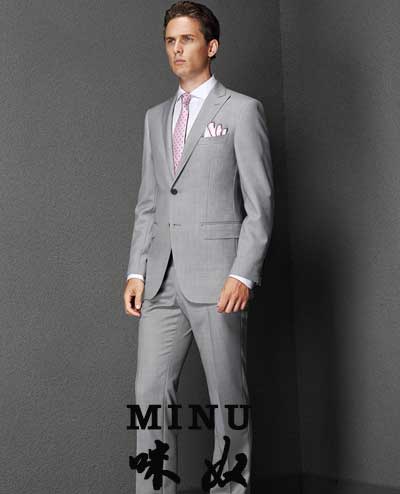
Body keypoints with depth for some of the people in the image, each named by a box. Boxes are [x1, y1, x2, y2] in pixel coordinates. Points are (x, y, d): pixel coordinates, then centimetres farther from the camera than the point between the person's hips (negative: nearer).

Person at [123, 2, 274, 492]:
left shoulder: (242, 110, 1)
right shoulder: (156, 117, 18)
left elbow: (259, 202, -4)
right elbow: (147, 204, 17)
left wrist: (243, 274, -13)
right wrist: (136, 271, 7)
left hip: (217, 278, -5)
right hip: (162, 279, 5)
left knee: (228, 396, 2)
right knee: (151, 391, 1)